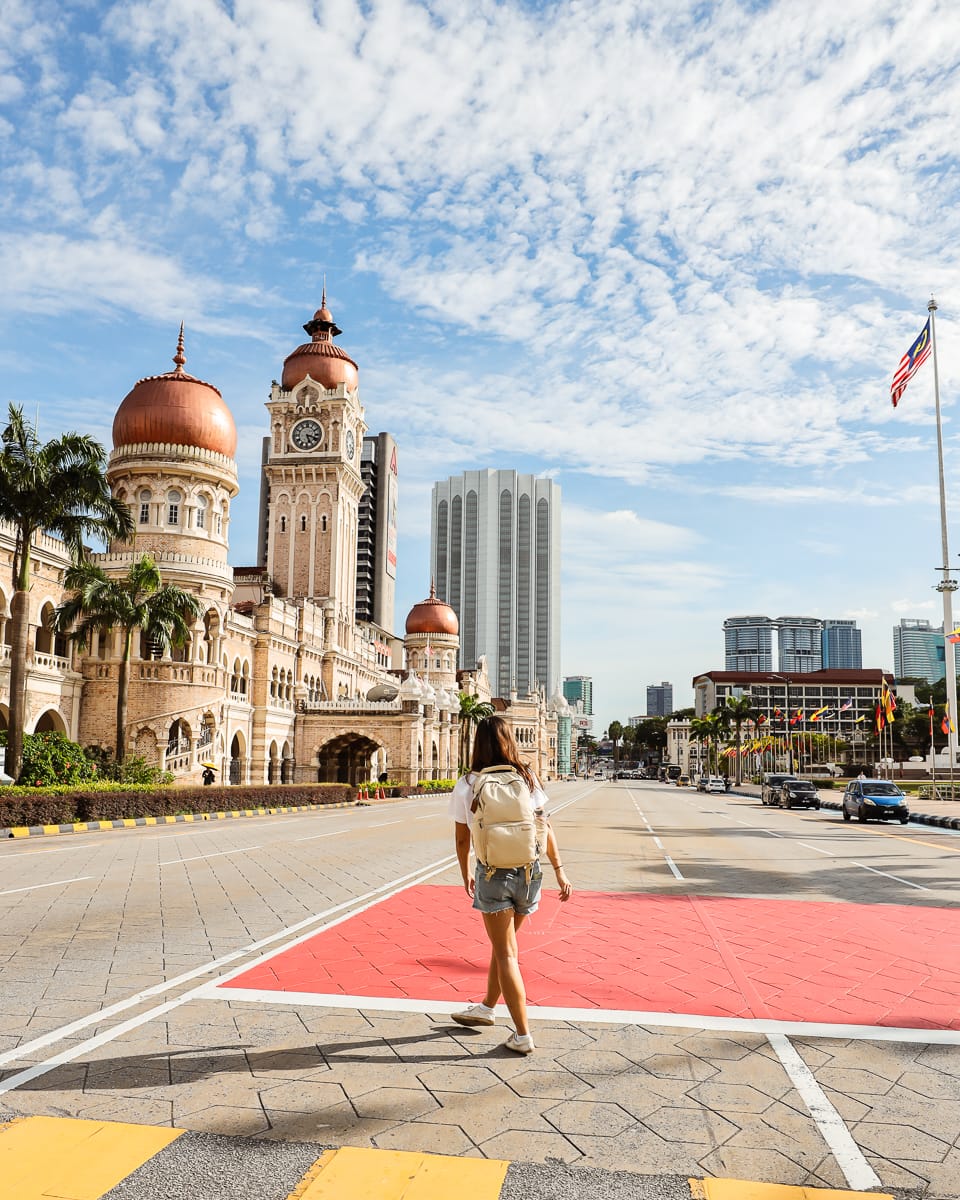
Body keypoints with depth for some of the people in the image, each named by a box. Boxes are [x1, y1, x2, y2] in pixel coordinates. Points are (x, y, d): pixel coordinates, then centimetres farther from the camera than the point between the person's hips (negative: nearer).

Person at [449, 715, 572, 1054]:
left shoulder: (467, 784, -6)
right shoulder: (527, 778, -1)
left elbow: (462, 838, 1)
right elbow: (545, 827, -1)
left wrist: (466, 875, 16)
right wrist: (559, 870, 3)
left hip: (493, 873, -4)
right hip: (529, 871, 4)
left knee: (505, 953, 5)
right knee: (503, 944, 21)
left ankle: (523, 1035, 6)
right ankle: (487, 1007, 40)